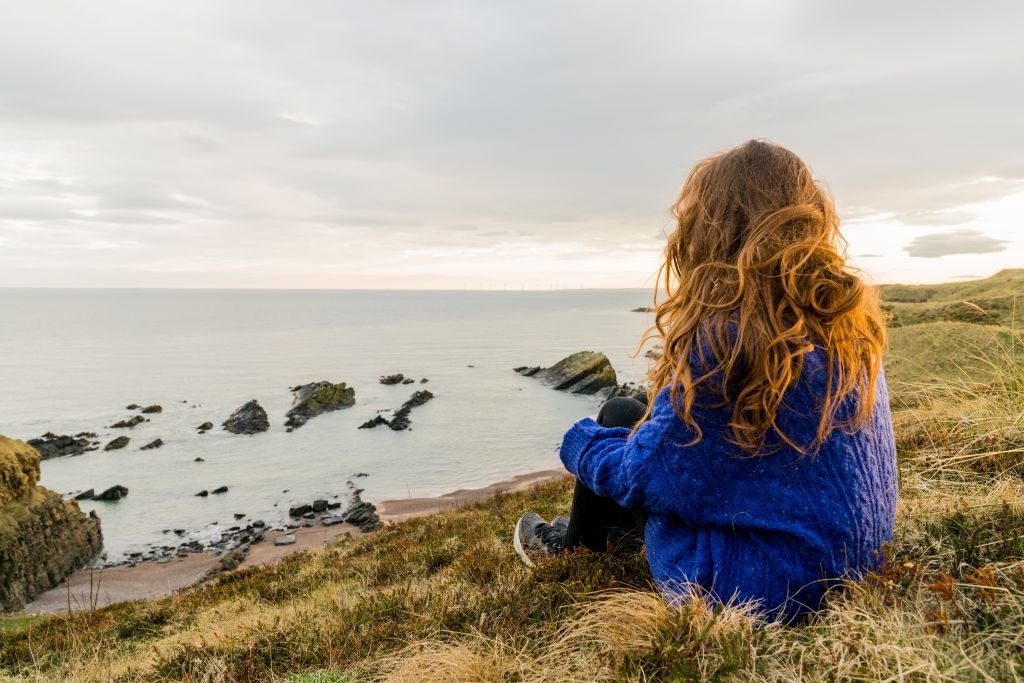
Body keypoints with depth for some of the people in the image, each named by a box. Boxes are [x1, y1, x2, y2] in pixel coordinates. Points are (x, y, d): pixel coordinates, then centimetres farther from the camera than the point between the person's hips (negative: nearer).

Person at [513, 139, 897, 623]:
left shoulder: (725, 334, -25)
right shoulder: (851, 319, -2)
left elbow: (646, 473, -17)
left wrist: (580, 441, 4)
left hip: (758, 590, -7)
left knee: (619, 418, 7)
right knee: (642, 418, 17)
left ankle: (572, 554, 33)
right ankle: (606, 534, 43)